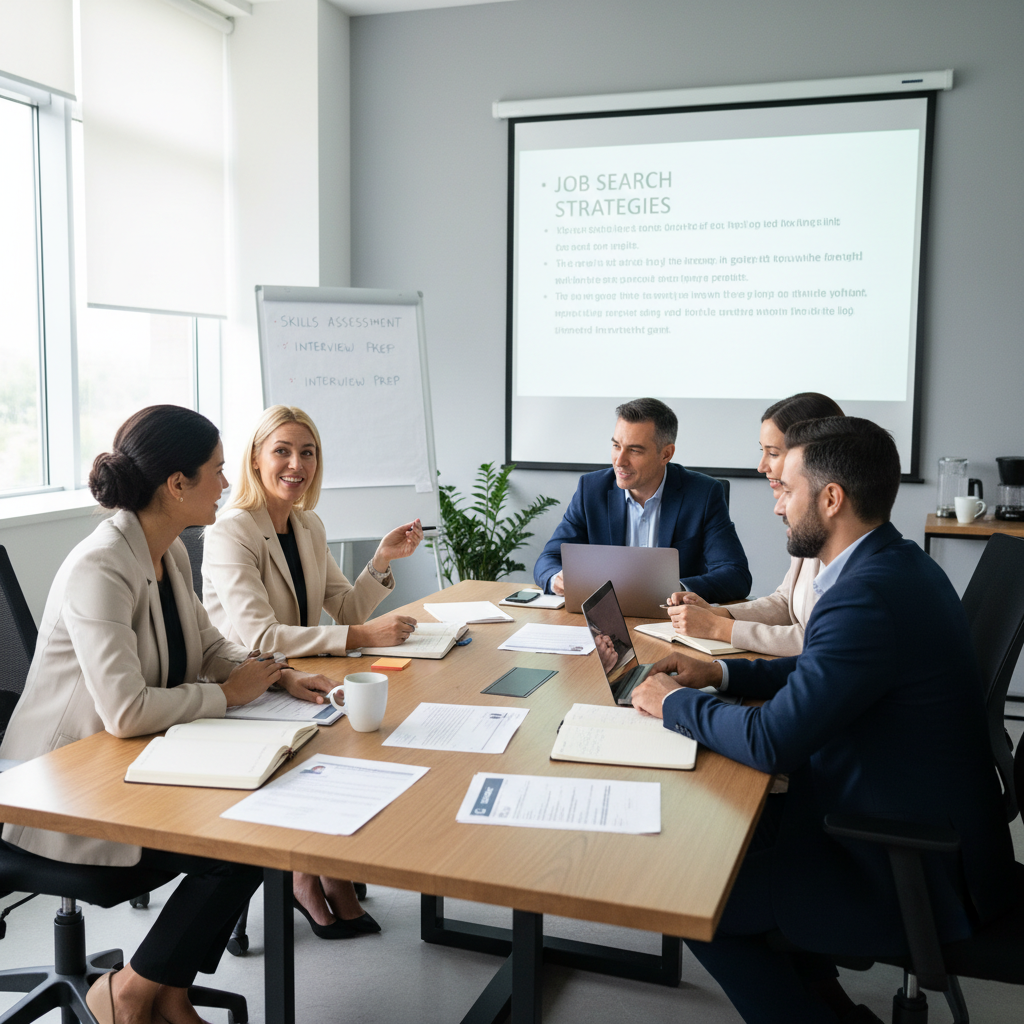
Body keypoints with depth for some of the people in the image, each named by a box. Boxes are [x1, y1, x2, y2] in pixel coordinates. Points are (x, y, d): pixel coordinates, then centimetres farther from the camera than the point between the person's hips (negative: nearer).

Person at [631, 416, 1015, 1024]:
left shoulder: (869, 596, -29)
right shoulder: (895, 565, 3)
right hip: (929, 831, 9)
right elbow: (822, 674, 17)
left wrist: (675, 703, -11)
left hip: (921, 880, -9)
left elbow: (772, 742, -27)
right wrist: (720, 673, 8)